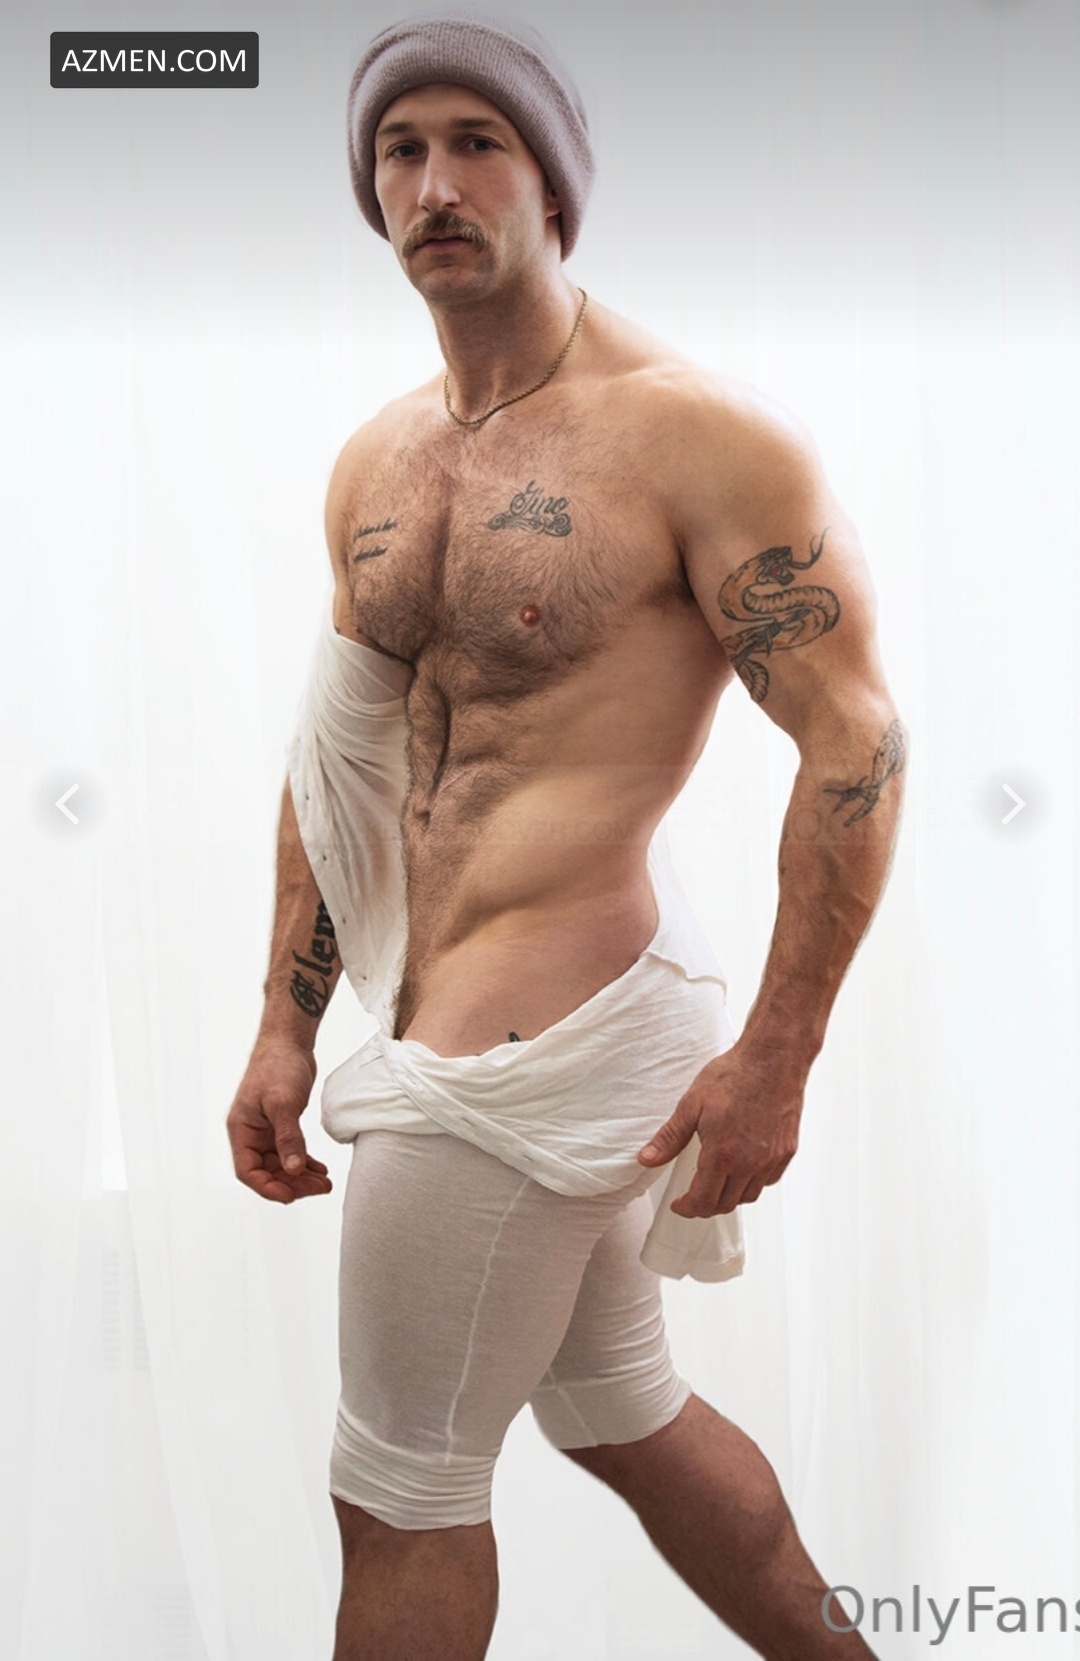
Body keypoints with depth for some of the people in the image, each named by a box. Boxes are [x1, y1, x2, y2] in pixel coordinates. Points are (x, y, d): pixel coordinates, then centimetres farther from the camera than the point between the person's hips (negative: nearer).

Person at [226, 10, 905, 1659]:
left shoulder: (698, 432, -13)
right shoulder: (376, 462, 10)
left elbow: (857, 738, -14)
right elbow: (339, 760, 15)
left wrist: (775, 1058, -17)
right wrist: (287, 1026, 12)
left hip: (531, 1037, -8)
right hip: (520, 1024, 8)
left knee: (403, 1492, 5)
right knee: (617, 1409, 24)